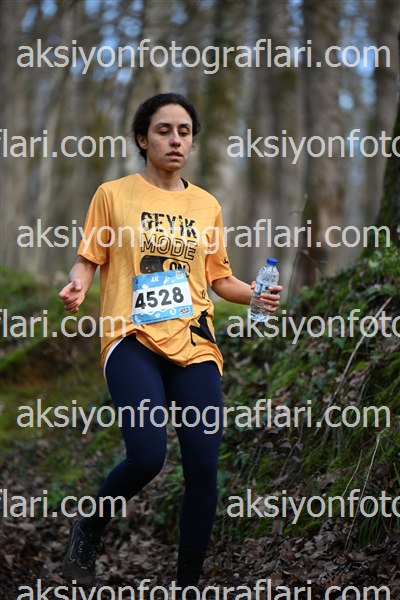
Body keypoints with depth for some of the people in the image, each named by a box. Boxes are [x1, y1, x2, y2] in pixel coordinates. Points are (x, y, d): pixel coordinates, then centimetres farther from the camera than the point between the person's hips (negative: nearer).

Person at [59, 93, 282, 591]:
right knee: (148, 454, -24)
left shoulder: (206, 206, 14)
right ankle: (89, 529, 8)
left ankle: (188, 584, 13)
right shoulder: (113, 195, 5)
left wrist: (256, 295, 1)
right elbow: (88, 259, 5)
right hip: (133, 339, -4)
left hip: (194, 344, 4)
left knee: (203, 467, -5)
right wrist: (77, 285, -17)